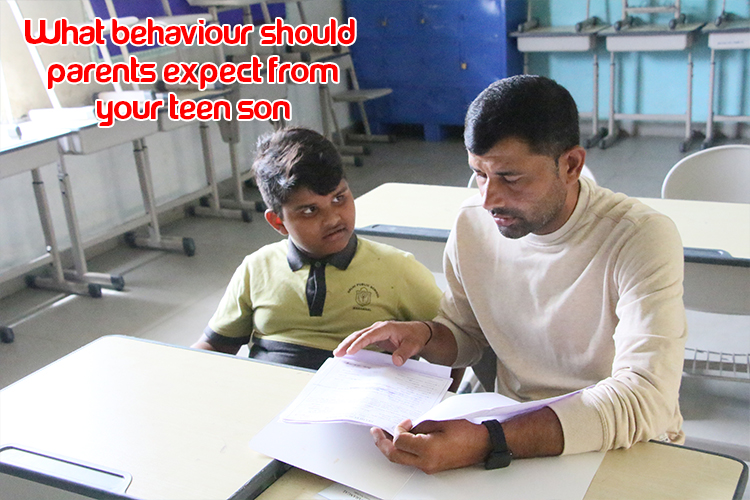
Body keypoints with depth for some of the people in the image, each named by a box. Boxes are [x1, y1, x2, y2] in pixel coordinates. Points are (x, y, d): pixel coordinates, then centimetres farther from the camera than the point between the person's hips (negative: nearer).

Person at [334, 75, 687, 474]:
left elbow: (643, 399, -29)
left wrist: (488, 442, -39)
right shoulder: (472, 223, -3)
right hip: (513, 429, 5)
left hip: (627, 448, -4)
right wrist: (424, 336, -11)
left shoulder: (642, 239, -19)